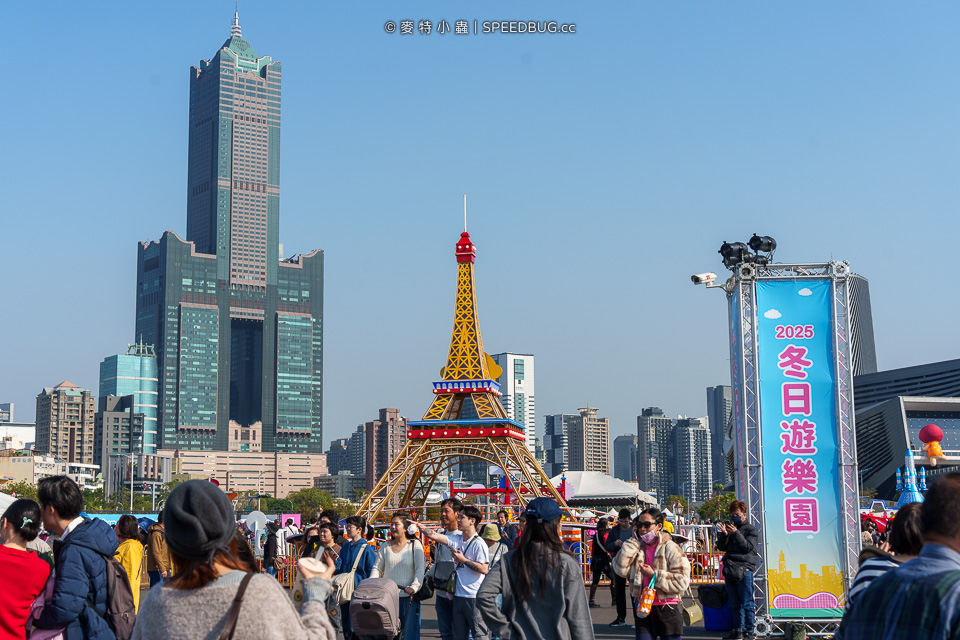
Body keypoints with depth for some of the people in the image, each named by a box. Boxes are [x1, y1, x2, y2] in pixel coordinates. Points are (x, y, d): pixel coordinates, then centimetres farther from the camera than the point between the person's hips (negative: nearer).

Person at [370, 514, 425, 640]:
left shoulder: (415, 544, 2)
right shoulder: (385, 547, 13)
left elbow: (420, 568, -6)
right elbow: (377, 568, 11)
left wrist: (414, 586, -21)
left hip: (409, 597, -3)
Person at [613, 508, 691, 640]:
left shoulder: (670, 548, -7)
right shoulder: (637, 547, 8)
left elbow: (682, 581, -14)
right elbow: (620, 570, -6)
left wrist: (654, 575, -16)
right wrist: (633, 541, -4)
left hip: (668, 610, -4)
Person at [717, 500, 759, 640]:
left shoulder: (751, 530, 4)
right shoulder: (729, 527, 19)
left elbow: (748, 547, -8)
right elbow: (721, 547, 13)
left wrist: (736, 533, -16)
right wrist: (724, 534, -5)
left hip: (744, 569, -6)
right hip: (730, 569, 6)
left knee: (747, 603, -5)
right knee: (734, 604, 9)